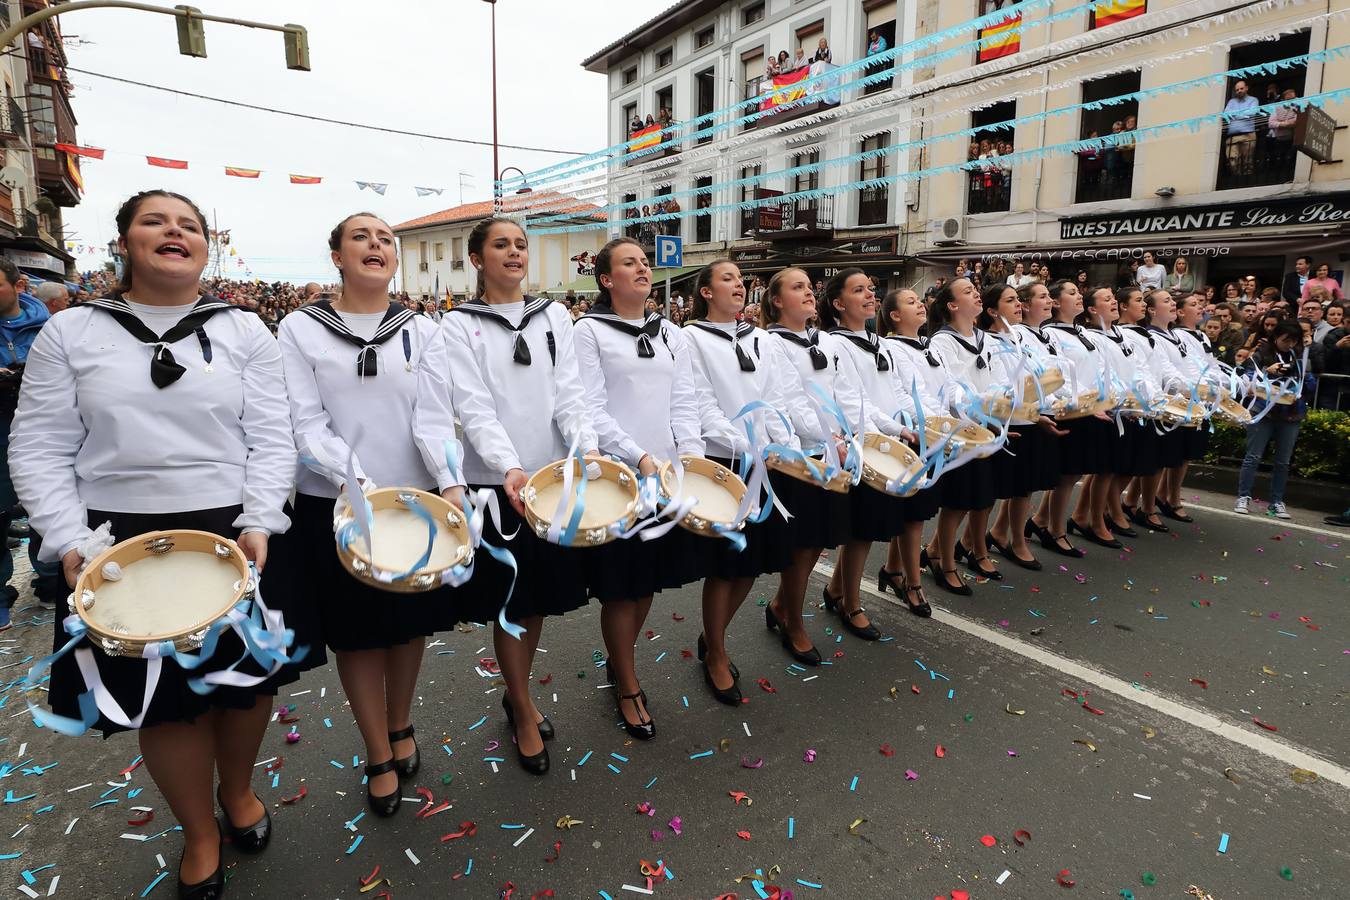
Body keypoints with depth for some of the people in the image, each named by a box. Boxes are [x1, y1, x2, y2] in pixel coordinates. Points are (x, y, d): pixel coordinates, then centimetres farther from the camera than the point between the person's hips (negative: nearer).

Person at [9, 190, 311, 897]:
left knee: (250, 675, 12)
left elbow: (271, 439, -1)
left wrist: (258, 523, -13)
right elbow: (39, 449, 2)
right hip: (123, 544, 0)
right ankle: (199, 836, 35)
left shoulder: (244, 331, 2)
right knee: (166, 697, 10)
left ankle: (238, 791, 43)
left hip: (237, 534, 1)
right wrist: (71, 541, -10)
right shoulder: (69, 334, 3)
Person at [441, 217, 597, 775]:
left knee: (542, 594, 14)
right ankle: (524, 713, 28)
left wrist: (589, 449, -18)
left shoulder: (554, 317, 9)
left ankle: (516, 694, 37)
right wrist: (511, 468, -29)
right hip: (497, 481, -3)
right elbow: (475, 408, -13)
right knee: (513, 601, 7)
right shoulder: (459, 326, -1)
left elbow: (569, 395, 0)